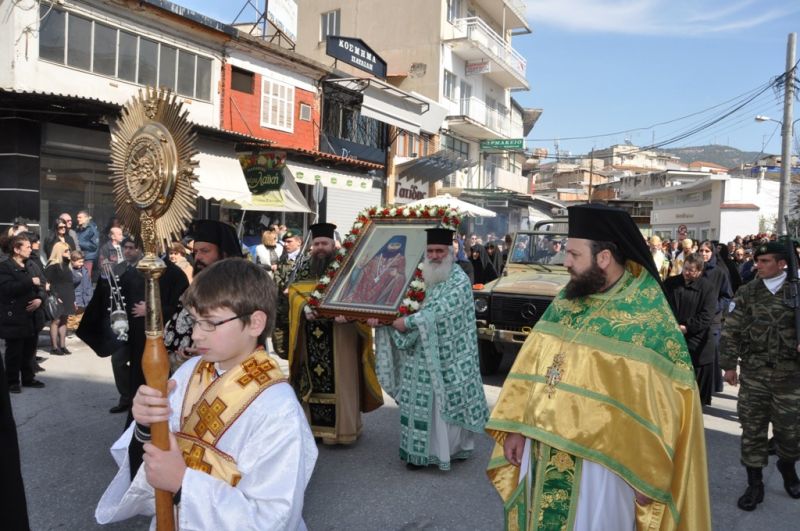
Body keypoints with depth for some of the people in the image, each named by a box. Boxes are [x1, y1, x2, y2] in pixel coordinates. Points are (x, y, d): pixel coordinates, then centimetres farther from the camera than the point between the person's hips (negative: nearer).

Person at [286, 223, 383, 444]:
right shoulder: (304, 268, 11)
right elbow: (294, 292, 4)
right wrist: (305, 307, -17)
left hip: (339, 337, -4)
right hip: (312, 339, 4)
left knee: (339, 380, 0)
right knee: (314, 380, 9)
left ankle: (342, 427, 9)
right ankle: (314, 424, 21)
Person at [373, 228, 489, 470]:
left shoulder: (459, 281, -12)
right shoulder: (425, 277, 9)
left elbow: (438, 312, -23)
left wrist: (407, 322, -25)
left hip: (447, 358, -6)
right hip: (421, 355, 6)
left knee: (445, 403, 3)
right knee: (419, 403, 9)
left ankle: (448, 448, 19)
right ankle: (420, 451, 22)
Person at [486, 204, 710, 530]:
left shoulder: (648, 317, -14)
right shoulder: (566, 299, 2)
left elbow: (662, 401, -12)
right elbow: (531, 365, 6)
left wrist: (648, 476, -9)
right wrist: (516, 427, 4)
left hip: (600, 461, -5)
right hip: (541, 449, 6)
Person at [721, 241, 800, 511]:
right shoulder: (746, 293, 2)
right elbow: (731, 331, 3)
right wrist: (729, 364, 1)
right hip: (753, 373, 1)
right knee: (752, 429, 5)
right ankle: (755, 484, 18)